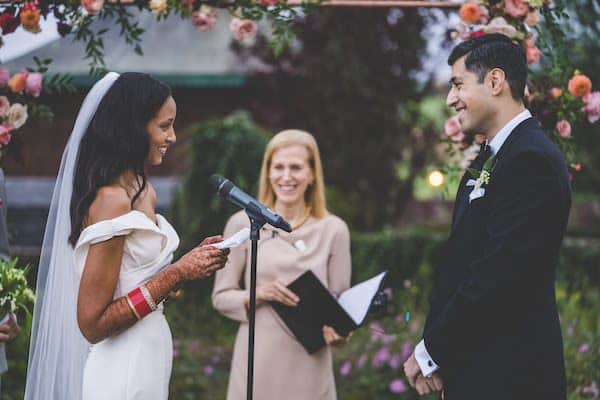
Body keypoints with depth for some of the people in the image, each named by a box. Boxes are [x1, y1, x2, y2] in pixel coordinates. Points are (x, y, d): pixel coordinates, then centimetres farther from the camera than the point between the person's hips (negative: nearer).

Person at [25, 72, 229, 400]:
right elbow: (92, 323, -20)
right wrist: (178, 272, -18)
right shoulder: (112, 200, -19)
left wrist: (193, 260, 3)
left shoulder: (144, 191, 8)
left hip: (148, 357, 9)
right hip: (124, 374, -9)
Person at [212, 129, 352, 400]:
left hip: (309, 365, 0)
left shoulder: (333, 230, 3)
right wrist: (257, 295, -14)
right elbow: (221, 296, 5)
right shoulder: (243, 224, 1)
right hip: (257, 364, 0)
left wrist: (338, 332, -13)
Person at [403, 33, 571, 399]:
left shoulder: (531, 161, -17)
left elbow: (499, 276, -23)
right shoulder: (489, 158, 14)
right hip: (469, 367, 9)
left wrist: (431, 352, -14)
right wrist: (434, 349, 4)